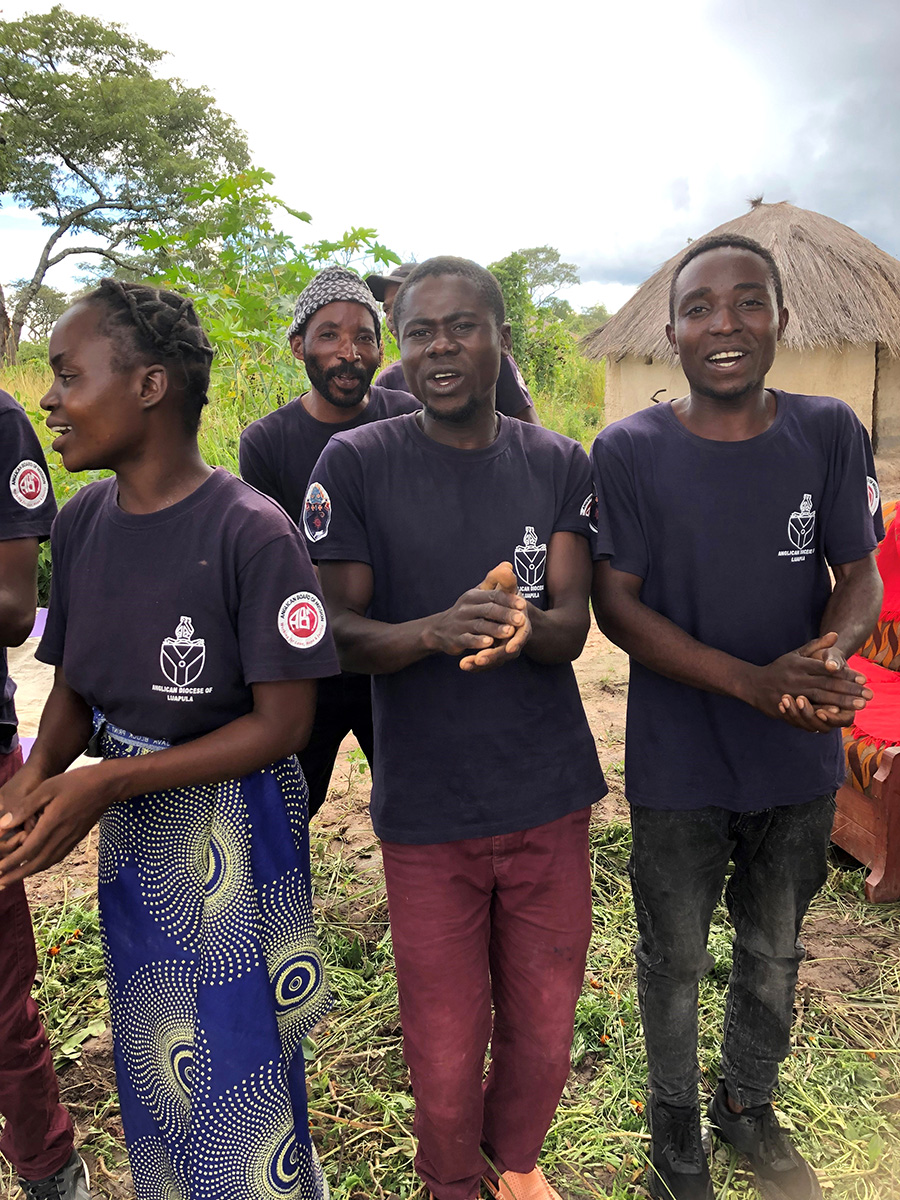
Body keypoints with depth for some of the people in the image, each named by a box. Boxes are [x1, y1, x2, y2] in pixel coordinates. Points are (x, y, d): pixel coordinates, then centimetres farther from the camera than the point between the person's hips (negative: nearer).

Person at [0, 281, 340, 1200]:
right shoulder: (81, 521, 0)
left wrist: (108, 782, -23)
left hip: (233, 824, -6)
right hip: (130, 828, 6)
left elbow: (284, 722, -18)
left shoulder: (251, 534, -21)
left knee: (236, 1068, 9)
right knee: (149, 1064, 23)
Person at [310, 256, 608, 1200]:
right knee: (444, 1039, 11)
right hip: (426, 805, -2)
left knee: (544, 1022, 16)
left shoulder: (559, 465, 1)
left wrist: (522, 626, -28)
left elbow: (572, 627, -4)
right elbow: (336, 632, -9)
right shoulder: (354, 464, -6)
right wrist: (434, 632, -29)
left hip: (549, 796, 2)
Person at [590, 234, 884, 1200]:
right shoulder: (628, 451, -12)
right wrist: (754, 682, -26)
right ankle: (674, 1121, 44)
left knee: (774, 954, 22)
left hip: (801, 759, 3)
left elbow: (860, 575, -1)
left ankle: (747, 1104, 49)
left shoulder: (829, 433, -4)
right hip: (677, 765, -2)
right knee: (674, 958, 17)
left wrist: (829, 652, -25)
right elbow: (614, 604, -14)